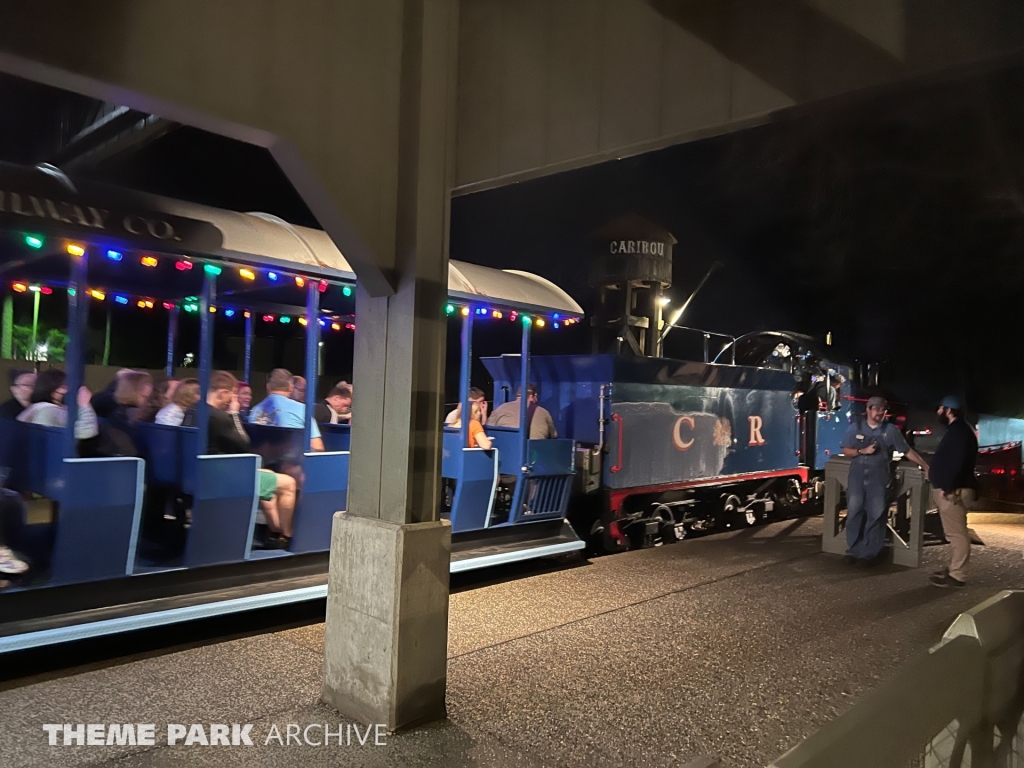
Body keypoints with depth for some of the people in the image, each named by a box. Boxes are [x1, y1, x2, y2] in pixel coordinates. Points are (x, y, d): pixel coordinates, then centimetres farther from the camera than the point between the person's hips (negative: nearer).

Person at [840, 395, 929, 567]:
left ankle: (869, 553, 5)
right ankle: (853, 550, 9)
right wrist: (863, 451, -12)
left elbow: (907, 451, 5)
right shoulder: (856, 427, 5)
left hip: (878, 476, -1)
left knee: (876, 515, -1)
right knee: (854, 512, 1)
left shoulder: (890, 430, 3)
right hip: (857, 474, 1)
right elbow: (846, 450, 5)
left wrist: (925, 466, 1)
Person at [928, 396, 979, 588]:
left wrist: (946, 487, -25)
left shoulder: (960, 432, -16)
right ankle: (953, 569, 24)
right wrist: (943, 485, 21)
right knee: (954, 533, 16)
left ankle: (957, 575, -5)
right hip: (950, 488, 11)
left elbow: (957, 463, -25)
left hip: (953, 490, -11)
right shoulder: (956, 430, 18)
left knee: (956, 533, -7)